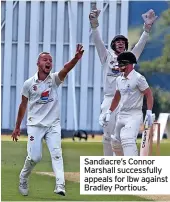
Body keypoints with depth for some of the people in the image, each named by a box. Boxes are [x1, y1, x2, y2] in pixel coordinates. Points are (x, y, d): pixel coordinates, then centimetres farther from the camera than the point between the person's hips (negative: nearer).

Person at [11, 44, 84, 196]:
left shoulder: (55, 79, -3)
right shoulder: (29, 83, -2)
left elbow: (66, 69, -24)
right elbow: (23, 105, 8)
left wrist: (77, 58, -44)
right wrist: (17, 127, 11)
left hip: (53, 125, 1)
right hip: (35, 125, -1)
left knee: (56, 153, -15)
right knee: (34, 157, -5)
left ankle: (60, 186, -24)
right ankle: (23, 178, 23)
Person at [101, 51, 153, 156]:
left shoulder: (138, 78, -11)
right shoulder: (119, 79, 12)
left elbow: (149, 94, -12)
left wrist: (149, 112, -22)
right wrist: (109, 112, 23)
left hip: (134, 115, -9)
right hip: (121, 115, 9)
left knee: (127, 139, -26)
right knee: (116, 141, 14)